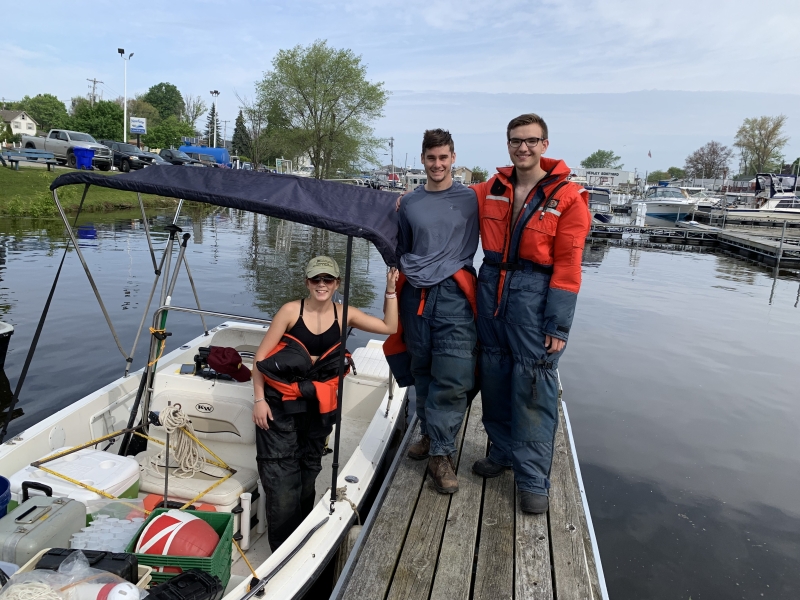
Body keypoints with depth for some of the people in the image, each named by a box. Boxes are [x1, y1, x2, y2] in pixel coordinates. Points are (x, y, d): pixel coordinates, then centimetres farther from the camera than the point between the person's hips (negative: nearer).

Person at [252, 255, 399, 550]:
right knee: (281, 476, -4)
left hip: (318, 405, 4)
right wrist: (259, 400, -10)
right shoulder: (291, 310, -10)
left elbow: (390, 327, -2)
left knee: (308, 472, 16)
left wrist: (390, 291, -9)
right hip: (280, 403, -3)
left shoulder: (344, 315, -1)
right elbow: (261, 356, -7)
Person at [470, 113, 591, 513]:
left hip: (535, 295, -5)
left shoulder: (566, 197, -7)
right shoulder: (491, 190, 7)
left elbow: (567, 266, -10)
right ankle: (502, 453, 34)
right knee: (494, 379, 13)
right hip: (491, 289, 5)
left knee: (533, 390, -1)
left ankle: (533, 480, 12)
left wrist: (559, 326, -12)